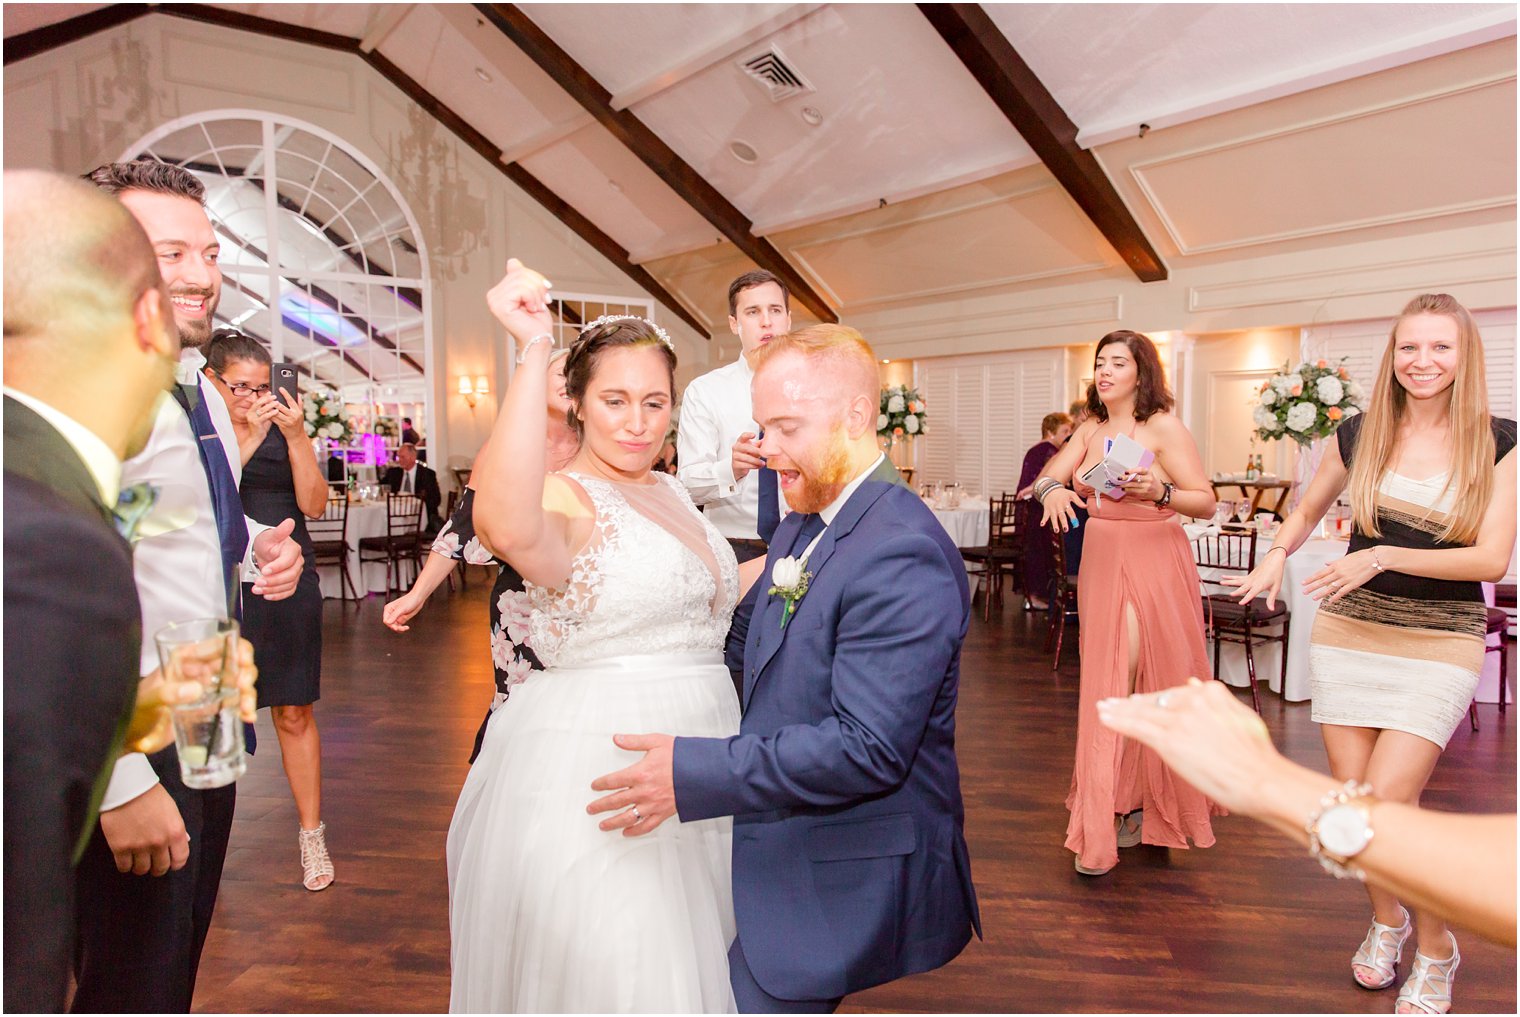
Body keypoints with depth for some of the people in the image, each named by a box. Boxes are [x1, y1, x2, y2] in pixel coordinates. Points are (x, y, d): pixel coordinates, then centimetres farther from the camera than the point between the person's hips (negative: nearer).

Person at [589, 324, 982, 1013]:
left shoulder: (903, 555, -25)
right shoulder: (803, 523, 6)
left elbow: (869, 748, -29)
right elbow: (743, 639, 16)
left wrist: (691, 773, -27)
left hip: (843, 879, -9)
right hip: (778, 851, 9)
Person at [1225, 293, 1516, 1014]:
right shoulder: (1359, 434, 3)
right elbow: (1308, 509, 18)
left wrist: (1384, 557, -21)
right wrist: (1277, 554, -1)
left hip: (1440, 645, -2)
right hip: (1348, 634, 3)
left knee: (1384, 802, -12)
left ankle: (1435, 947, 17)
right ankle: (1385, 919, 36)